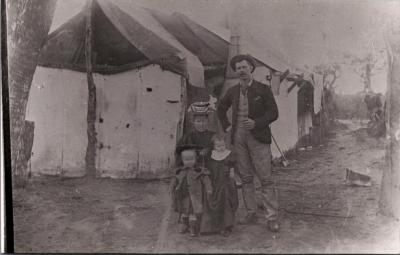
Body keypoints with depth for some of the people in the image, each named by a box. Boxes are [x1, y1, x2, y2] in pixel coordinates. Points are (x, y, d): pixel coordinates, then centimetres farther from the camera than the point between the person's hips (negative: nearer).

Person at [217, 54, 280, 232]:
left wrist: (256, 123, -19)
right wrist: (226, 126, 12)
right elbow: (221, 109, 26)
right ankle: (251, 214, 17)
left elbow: (273, 113, -5)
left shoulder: (263, 89, -2)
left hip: (258, 138, -4)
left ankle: (271, 218, -2)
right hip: (239, 139, 4)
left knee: (266, 179, -6)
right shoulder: (233, 91, 10)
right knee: (245, 178, 8)